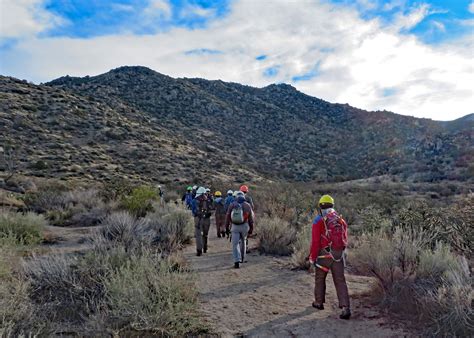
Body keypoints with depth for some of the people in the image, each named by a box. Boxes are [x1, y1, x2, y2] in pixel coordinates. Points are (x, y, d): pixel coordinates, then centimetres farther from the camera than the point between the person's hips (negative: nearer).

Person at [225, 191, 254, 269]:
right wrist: (251, 228, 8)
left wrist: (227, 226, 13)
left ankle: (237, 261, -10)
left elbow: (228, 216, 4)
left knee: (235, 244, 1)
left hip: (235, 226, -1)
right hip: (244, 226, 1)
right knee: (243, 241, 24)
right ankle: (242, 258, 35)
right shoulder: (247, 205, -1)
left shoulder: (232, 205, 0)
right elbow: (250, 218, 0)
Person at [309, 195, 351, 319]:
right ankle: (346, 308, -4)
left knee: (320, 278, 17)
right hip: (339, 254, 4)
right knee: (340, 281, 5)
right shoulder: (341, 220, 8)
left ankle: (319, 302, 31)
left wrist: (312, 257, -4)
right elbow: (345, 240, 10)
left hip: (324, 254, -3)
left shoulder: (319, 220, -8)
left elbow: (315, 241, -11)